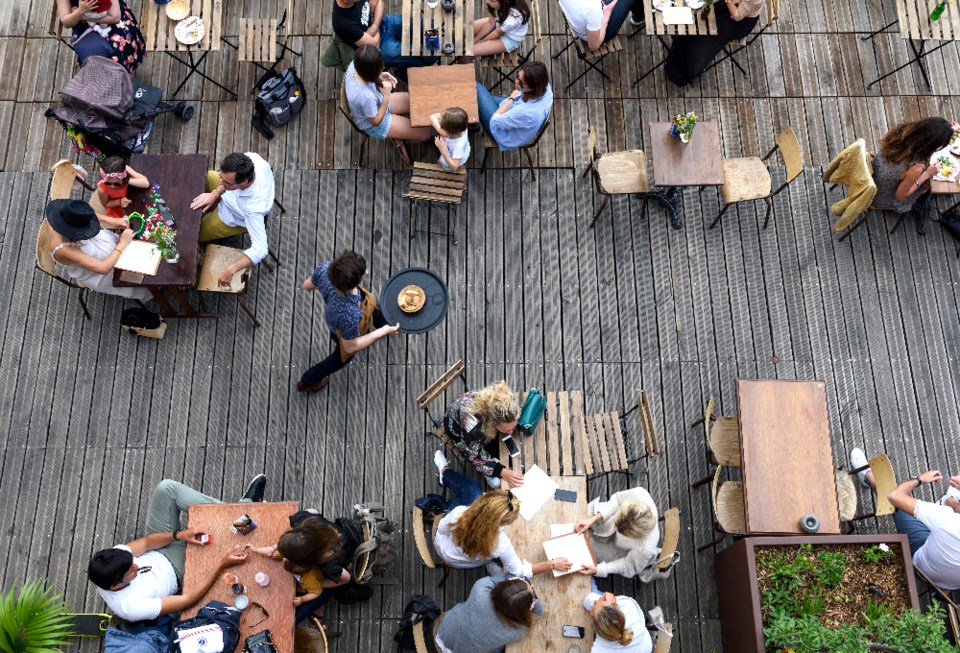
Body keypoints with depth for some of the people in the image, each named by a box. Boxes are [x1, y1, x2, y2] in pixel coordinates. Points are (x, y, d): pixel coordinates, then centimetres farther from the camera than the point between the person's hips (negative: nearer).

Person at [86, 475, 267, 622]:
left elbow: (145, 543, -13)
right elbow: (188, 599, -32)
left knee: (167, 488, -17)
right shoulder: (131, 607, -39)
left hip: (157, 554, 5)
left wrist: (179, 534, -27)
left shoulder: (105, 563, -26)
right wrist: (222, 565, -35)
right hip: (176, 569, -5)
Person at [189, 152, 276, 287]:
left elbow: (260, 249, -45)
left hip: (231, 219, -5)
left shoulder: (253, 208, -50)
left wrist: (231, 270, -49)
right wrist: (214, 193, -21)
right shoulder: (250, 158, -35)